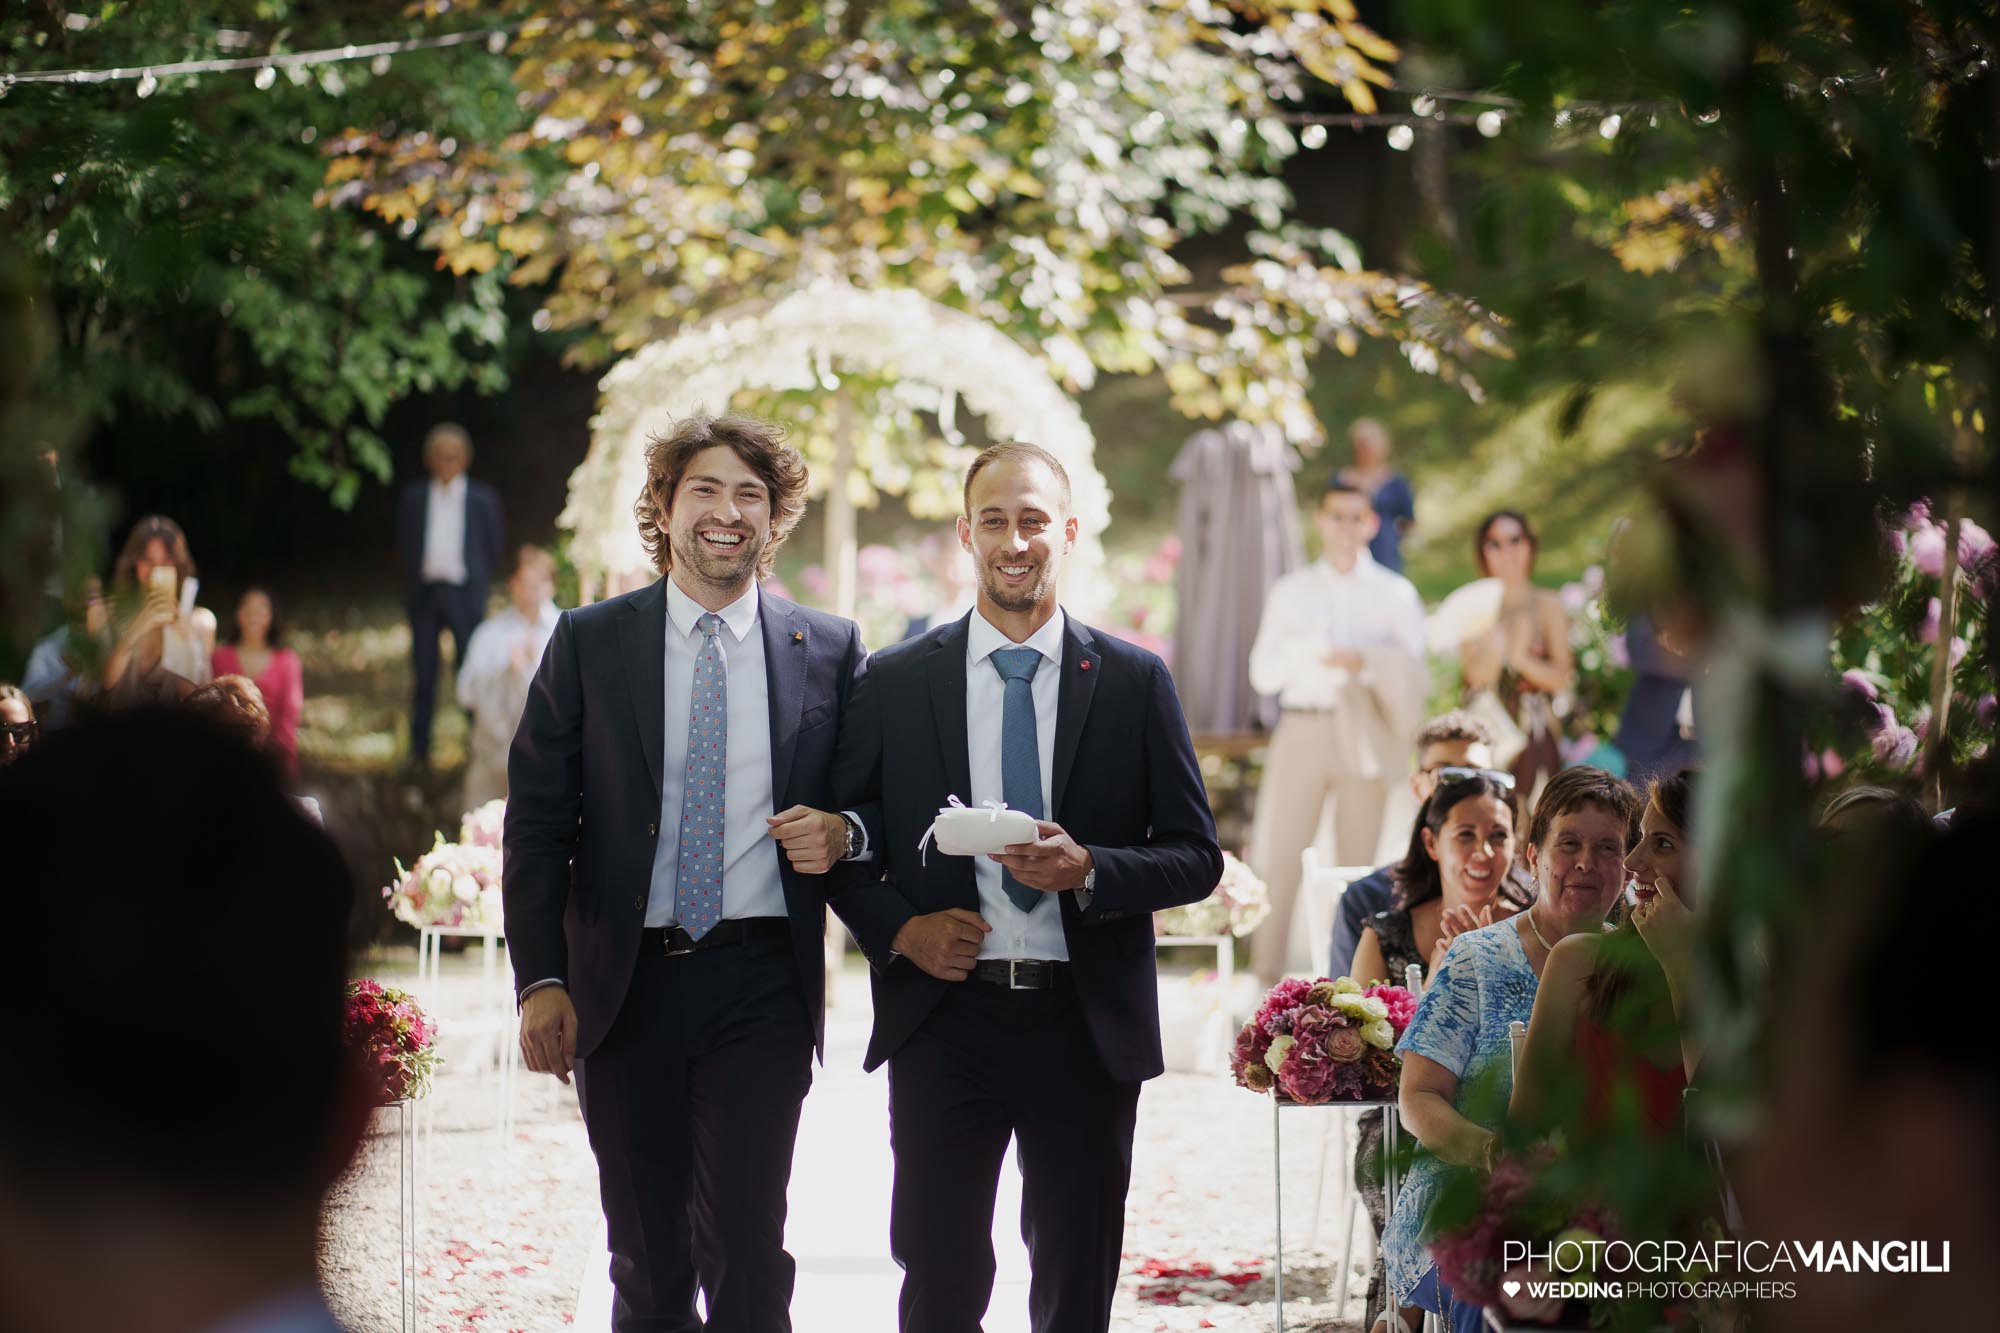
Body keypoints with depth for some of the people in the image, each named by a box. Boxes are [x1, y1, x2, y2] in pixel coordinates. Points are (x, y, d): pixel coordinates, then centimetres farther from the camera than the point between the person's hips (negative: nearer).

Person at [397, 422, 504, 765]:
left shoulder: (482, 498, 4)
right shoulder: (414, 496, 8)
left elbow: (493, 547, 9)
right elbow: (403, 542, 12)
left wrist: (477, 580, 6)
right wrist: (414, 579, 7)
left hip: (464, 592, -1)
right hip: (426, 591, 2)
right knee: (424, 671, 3)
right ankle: (420, 747, 8)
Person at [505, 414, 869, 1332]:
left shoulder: (828, 651, 6)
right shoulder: (588, 643, 5)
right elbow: (536, 822, 3)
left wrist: (843, 834, -10)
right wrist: (541, 981, -6)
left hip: (760, 982, -1)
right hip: (625, 983, 1)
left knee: (746, 1251, -9)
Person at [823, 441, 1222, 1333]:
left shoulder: (1134, 682, 4)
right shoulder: (894, 682, 5)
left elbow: (1197, 856, 4)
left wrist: (1088, 872, -14)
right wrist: (898, 927, -7)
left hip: (1086, 1025, 0)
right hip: (944, 1016, 0)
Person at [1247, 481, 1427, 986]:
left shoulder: (1395, 594, 10)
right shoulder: (1291, 590, 15)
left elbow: (1411, 671, 0)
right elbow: (1262, 673, 8)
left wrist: (1363, 661, -18)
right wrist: (1299, 651, -12)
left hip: (1363, 732, -1)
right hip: (1301, 730, 1)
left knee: (1357, 859, -1)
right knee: (1277, 854, -6)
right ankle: (1265, 975, -2)